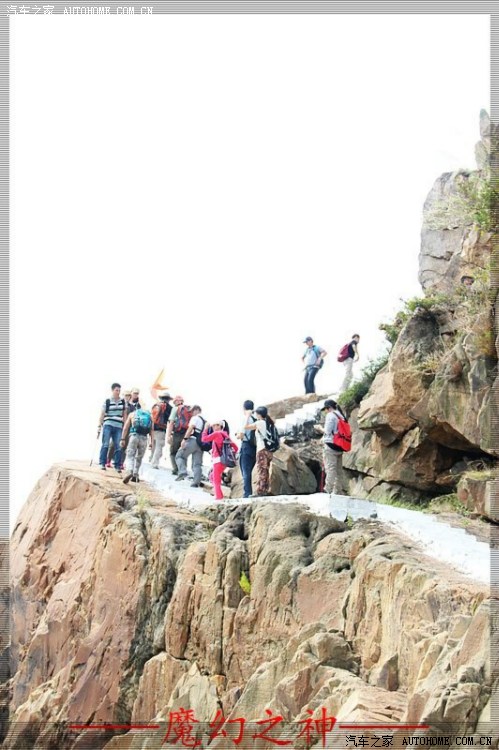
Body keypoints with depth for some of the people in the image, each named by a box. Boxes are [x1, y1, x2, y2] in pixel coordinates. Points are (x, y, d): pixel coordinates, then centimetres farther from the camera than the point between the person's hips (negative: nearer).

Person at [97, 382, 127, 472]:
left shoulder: (123, 402, 10)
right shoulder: (107, 401, 1)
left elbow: (124, 414, 15)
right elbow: (102, 415, 3)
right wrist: (99, 427, -1)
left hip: (118, 427, 3)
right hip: (108, 425, -3)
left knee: (118, 447, -1)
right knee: (105, 444, -10)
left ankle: (118, 466, 5)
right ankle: (102, 464, -4)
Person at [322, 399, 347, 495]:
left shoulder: (330, 415, -8)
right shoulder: (341, 416, 16)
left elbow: (327, 431, -12)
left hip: (330, 445, -8)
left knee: (330, 469, -11)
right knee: (339, 470, 11)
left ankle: (329, 490, -16)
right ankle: (340, 491, 14)